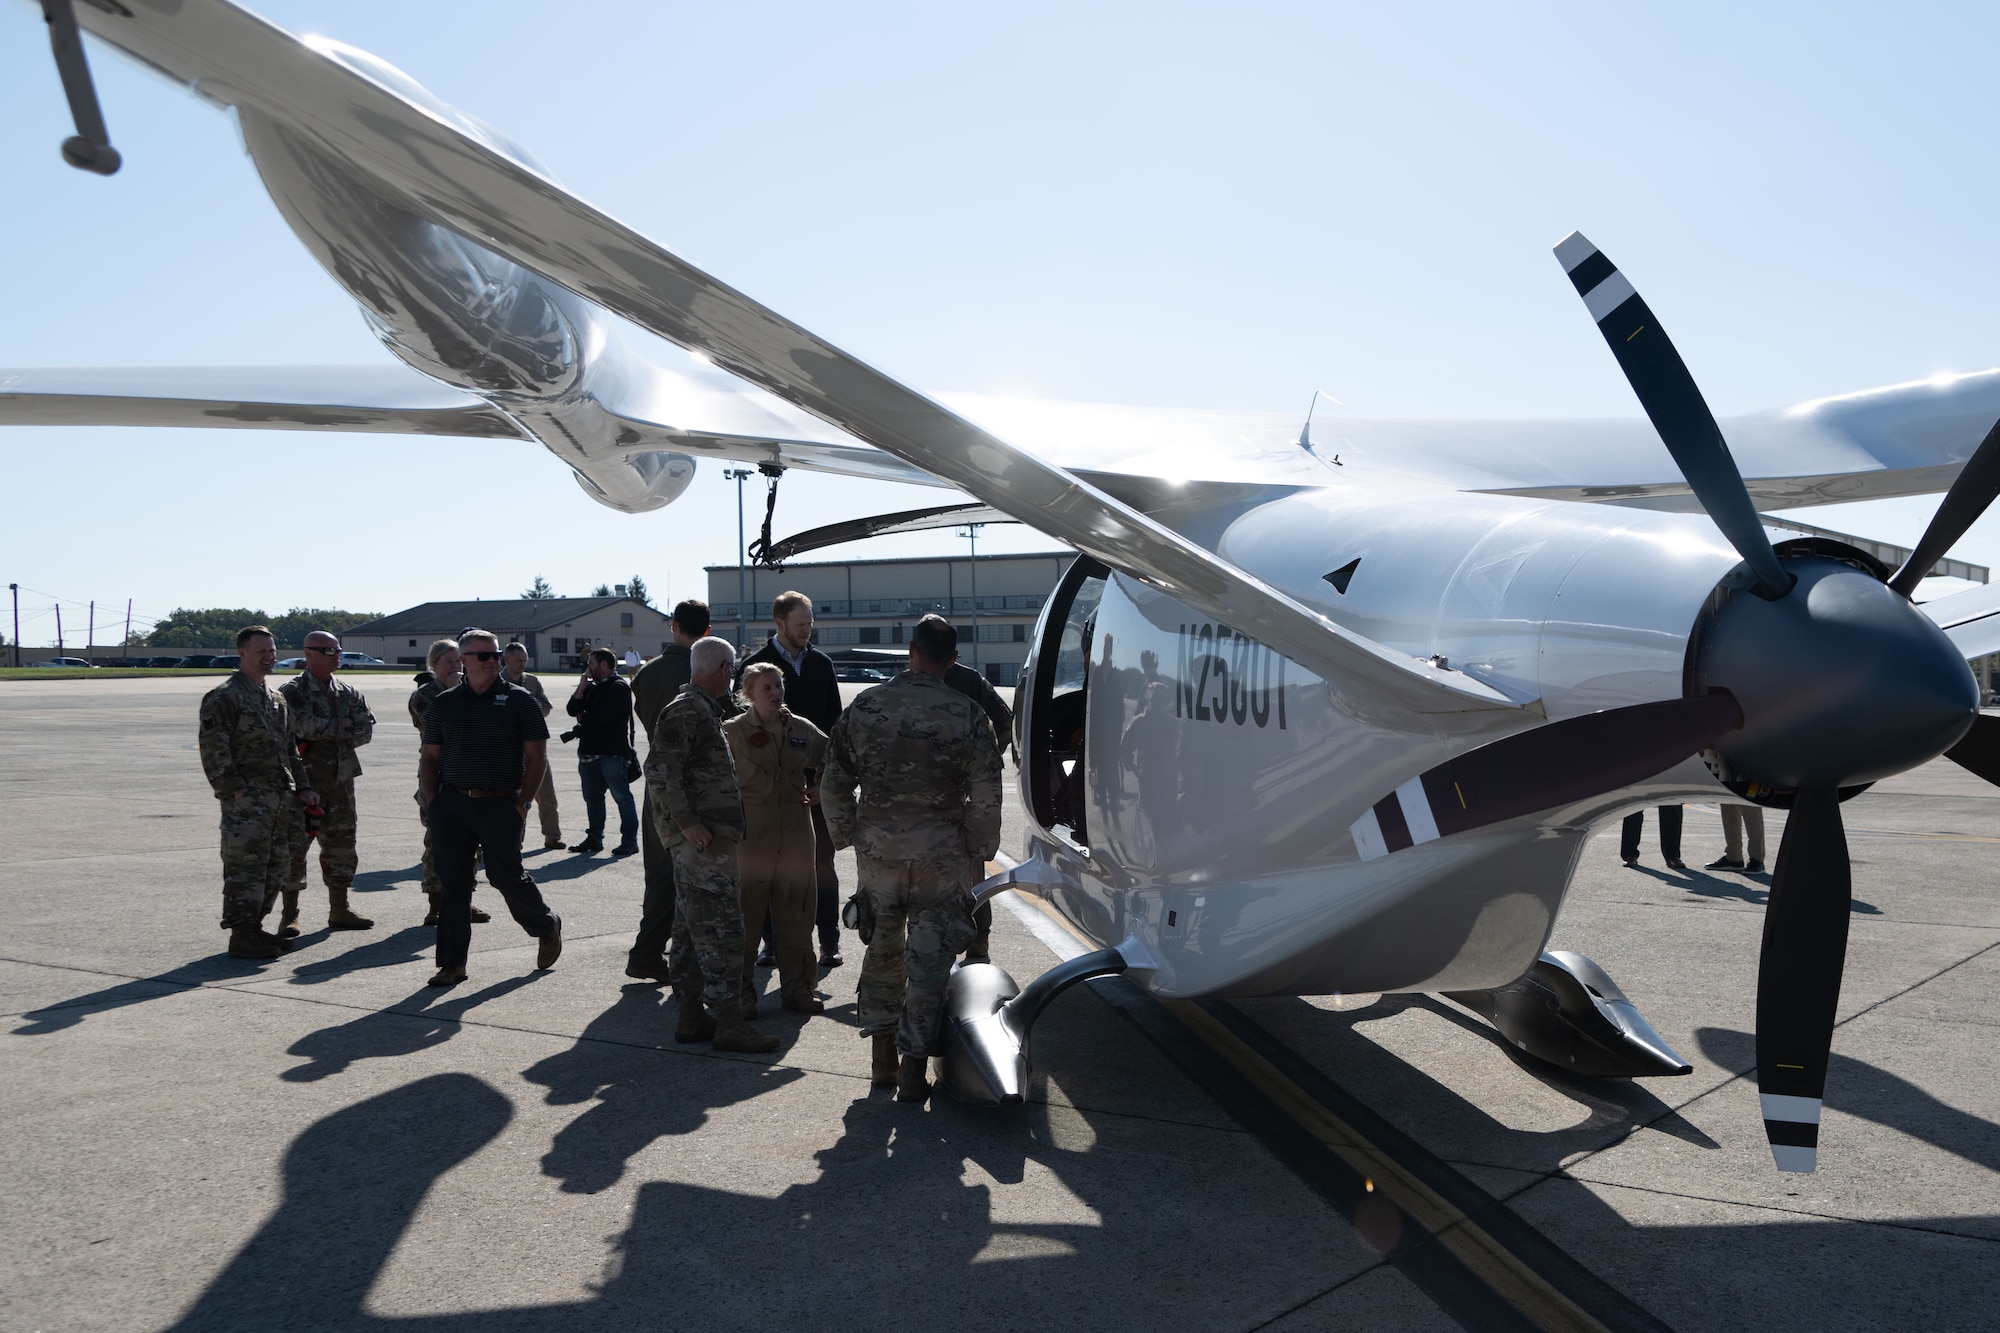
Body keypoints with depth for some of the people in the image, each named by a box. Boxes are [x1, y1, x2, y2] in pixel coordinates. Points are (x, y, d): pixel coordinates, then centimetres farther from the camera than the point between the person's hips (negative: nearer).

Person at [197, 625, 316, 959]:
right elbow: (213, 751, -13)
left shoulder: (276, 700, 19)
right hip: (246, 800, -8)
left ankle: (254, 928, 22)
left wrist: (302, 787, 16)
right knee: (245, 867, -5)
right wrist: (235, 791, -18)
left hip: (280, 799, 8)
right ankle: (241, 936, 2)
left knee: (276, 869, 12)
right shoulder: (224, 698, -7)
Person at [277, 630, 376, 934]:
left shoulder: (349, 693, 12)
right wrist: (342, 726, -8)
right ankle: (290, 915, 4)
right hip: (304, 781, -5)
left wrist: (323, 733, -9)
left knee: (341, 846, 10)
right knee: (294, 846, -3)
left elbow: (366, 730, 1)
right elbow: (305, 726, -20)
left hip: (341, 781, 5)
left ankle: (339, 910, 20)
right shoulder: (292, 692, -4)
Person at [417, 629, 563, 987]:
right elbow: (429, 757, 15)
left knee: (506, 875, -1)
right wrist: (431, 801, 2)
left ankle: (547, 927, 26)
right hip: (451, 805, 3)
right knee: (452, 883, 3)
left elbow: (537, 757, 0)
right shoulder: (443, 704, 11)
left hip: (500, 805, -3)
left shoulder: (518, 700, 1)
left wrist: (522, 803, -6)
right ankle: (452, 962, 12)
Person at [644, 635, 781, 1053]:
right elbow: (659, 769, -21)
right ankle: (728, 1021, -4)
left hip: (708, 835, 11)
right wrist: (687, 822, -24)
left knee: (691, 928, 13)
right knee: (721, 928, -8)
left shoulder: (702, 709, 18)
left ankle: (691, 1016, 20)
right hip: (701, 838, -11)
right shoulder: (687, 711, -14)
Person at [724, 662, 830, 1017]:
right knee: (745, 911, -1)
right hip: (750, 833, -3)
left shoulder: (801, 730, 8)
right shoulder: (732, 731, -2)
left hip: (795, 833, 3)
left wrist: (821, 791, 11)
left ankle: (797, 988, 18)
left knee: (795, 912, 8)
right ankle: (742, 991, 9)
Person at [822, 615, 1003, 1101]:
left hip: (877, 846, 2)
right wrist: (979, 854, 6)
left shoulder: (865, 706, -1)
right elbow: (986, 797, -5)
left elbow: (833, 783, 5)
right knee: (928, 958, 5)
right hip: (941, 851, -2)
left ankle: (882, 1056, 25)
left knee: (882, 948, 18)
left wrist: (847, 836, 16)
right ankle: (913, 1069, 7)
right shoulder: (968, 714, -6)